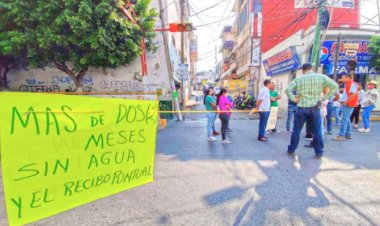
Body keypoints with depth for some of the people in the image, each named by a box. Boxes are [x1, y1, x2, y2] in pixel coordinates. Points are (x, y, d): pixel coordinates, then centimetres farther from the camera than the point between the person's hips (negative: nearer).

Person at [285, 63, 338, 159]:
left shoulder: (298, 79, 1)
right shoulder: (321, 77, 2)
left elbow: (288, 90, -10)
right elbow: (335, 86, -3)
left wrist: (294, 99, -3)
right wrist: (325, 97, -1)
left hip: (301, 108, 0)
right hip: (315, 107, 0)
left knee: (296, 130, 9)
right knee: (317, 131, 9)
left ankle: (291, 150, 18)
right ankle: (319, 152, 16)